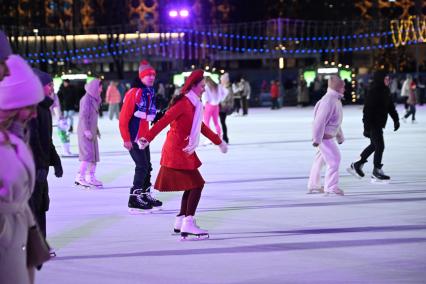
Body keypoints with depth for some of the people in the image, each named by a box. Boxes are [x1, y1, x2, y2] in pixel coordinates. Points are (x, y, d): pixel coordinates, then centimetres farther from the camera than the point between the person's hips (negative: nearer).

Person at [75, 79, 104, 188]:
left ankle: (91, 177, 14)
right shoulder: (87, 99, -13)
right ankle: (80, 177, -14)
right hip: (85, 131, -9)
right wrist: (86, 130, -23)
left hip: (92, 131, 9)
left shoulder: (94, 99, 15)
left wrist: (96, 130, 21)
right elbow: (83, 116, -18)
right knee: (88, 154, -14)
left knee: (94, 154, 9)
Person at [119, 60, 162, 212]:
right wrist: (126, 139, -19)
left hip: (143, 137, 9)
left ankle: (145, 195, 30)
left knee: (147, 166, 16)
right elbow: (123, 117, -18)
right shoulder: (134, 93, -17)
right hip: (133, 138, -9)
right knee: (142, 166, -12)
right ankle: (134, 201, -9)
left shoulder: (150, 93, 10)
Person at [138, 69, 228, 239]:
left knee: (191, 187, 13)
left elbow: (201, 126, 31)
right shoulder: (183, 104, -15)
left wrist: (218, 142, 42)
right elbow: (164, 121, -25)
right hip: (177, 152, -10)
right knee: (196, 185, -12)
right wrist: (148, 138, -35)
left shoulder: (194, 105, 15)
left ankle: (180, 222, 18)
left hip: (184, 152, 10)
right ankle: (188, 224, -15)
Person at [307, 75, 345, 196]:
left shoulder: (336, 100, 12)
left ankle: (313, 185, 29)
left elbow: (336, 121, 22)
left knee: (320, 159, 18)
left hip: (328, 135, 11)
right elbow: (320, 120, -25)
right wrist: (317, 138, -25)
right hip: (324, 136, -11)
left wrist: (340, 136, 25)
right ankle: (331, 187, -6)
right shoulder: (328, 101, -23)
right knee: (334, 159, -11)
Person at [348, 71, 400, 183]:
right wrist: (367, 127, -23)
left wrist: (396, 119, 13)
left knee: (374, 145, 19)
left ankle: (357, 165, 30)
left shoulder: (385, 91, 8)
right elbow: (367, 110, -22)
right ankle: (376, 173, 5)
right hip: (373, 124, -10)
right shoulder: (372, 92, -20)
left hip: (379, 123, 10)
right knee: (379, 146, -6)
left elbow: (390, 106, 18)